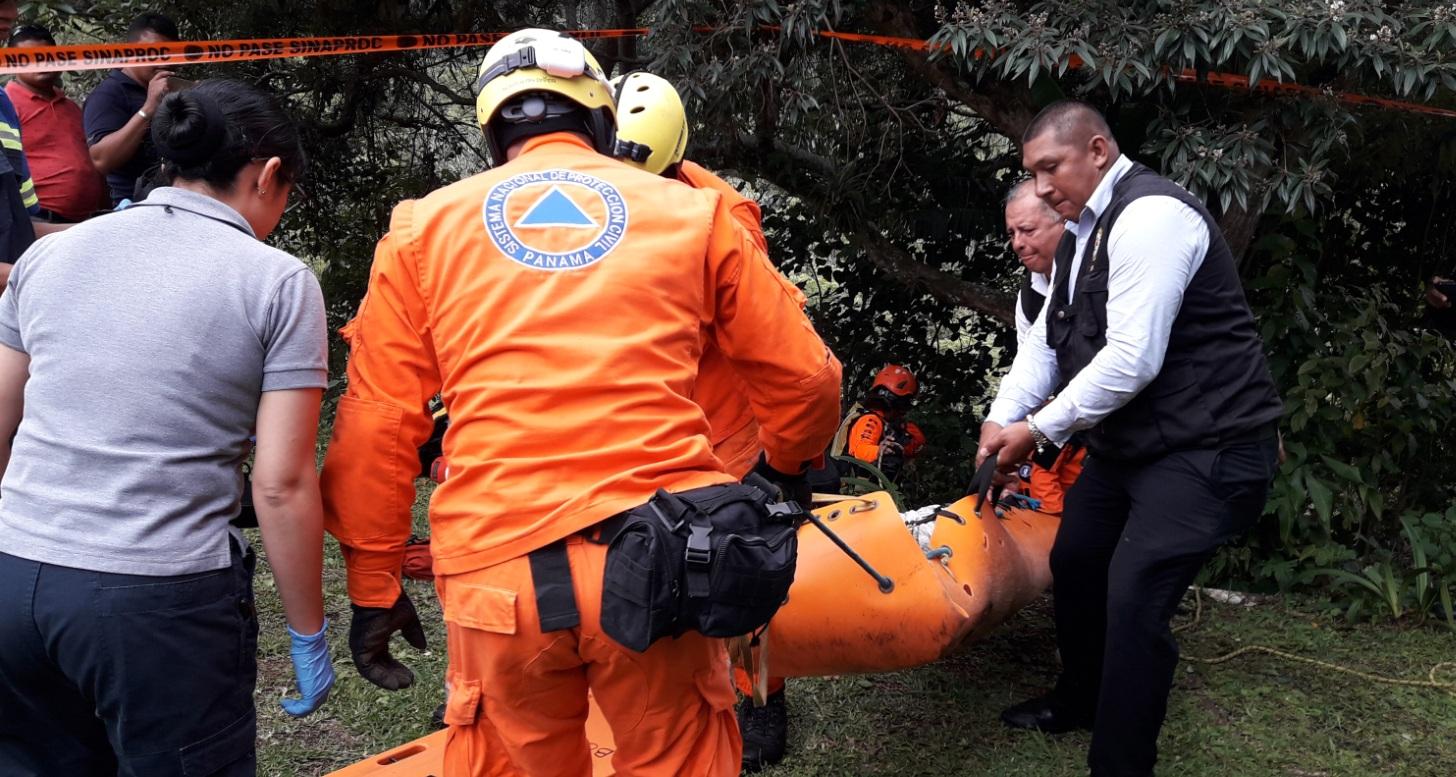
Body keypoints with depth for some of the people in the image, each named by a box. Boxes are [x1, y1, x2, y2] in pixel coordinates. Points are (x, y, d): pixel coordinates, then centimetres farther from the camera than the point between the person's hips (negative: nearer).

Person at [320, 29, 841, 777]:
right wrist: (786, 466, 33)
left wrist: (373, 584, 16)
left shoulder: (424, 225, 12)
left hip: (496, 567, 1)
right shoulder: (694, 213, 12)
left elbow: (375, 426, 7)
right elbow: (804, 378, 13)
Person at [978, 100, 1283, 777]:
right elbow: (1046, 342, 9)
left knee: (1134, 597, -16)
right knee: (1074, 563, 18)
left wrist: (1039, 429, -18)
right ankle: (1078, 705, 41)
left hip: (1205, 450, -10)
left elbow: (1131, 359, -27)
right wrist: (1003, 417, -5)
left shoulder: (1152, 215, -21)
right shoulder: (1083, 234, 11)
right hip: (1127, 443, 10)